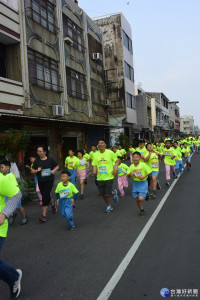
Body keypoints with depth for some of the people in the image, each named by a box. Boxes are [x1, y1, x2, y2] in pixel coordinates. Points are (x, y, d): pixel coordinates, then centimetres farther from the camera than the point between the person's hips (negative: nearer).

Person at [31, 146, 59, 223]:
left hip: (49, 180, -3)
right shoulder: (36, 161, 3)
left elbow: (57, 166, 11)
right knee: (46, 196, 13)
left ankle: (44, 215, -5)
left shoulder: (50, 159, -2)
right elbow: (32, 171, 4)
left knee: (45, 196, -10)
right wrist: (37, 170, -16)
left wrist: (54, 170, -8)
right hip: (41, 181, 3)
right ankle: (53, 205, 46)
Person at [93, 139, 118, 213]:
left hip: (109, 177, -4)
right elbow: (94, 165, 8)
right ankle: (109, 206, 37)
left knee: (107, 194, -8)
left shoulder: (110, 153, -9)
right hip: (100, 178, 4)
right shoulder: (96, 154, 1)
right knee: (103, 194, 10)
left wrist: (115, 168, -9)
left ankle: (114, 193, 28)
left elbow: (116, 160, 4)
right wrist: (94, 171, -11)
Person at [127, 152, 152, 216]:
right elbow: (128, 174, 1)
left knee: (140, 198, -18)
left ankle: (146, 195, 15)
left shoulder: (143, 165, -14)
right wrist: (130, 174, -21)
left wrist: (144, 177, -21)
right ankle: (142, 210, 31)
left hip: (143, 183, -4)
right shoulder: (131, 166, -2)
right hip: (135, 183, 4)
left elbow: (149, 172, -7)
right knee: (137, 199, 10)